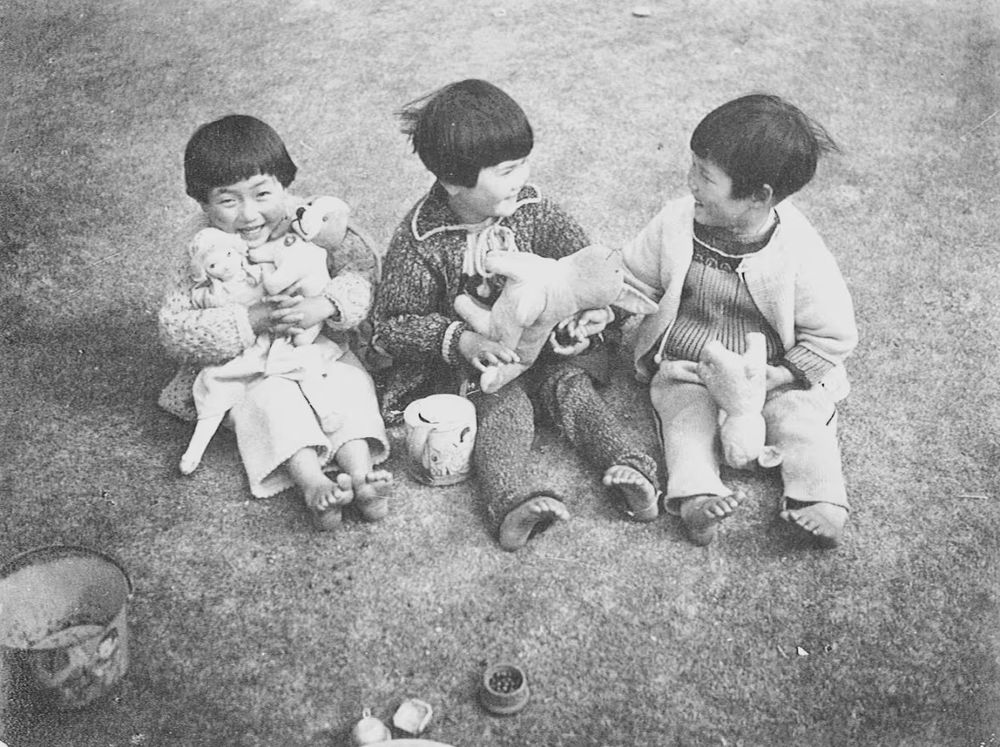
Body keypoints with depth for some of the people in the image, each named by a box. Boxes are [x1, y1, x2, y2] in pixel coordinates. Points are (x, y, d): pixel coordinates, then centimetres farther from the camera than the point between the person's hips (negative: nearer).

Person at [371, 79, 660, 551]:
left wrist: (596, 306, -19)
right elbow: (393, 323, -15)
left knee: (569, 384, -22)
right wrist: (462, 341, -29)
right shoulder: (418, 242, -17)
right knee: (504, 405, -29)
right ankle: (515, 497, -47)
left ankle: (627, 465, -32)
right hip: (469, 364, -3)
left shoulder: (532, 210, -5)